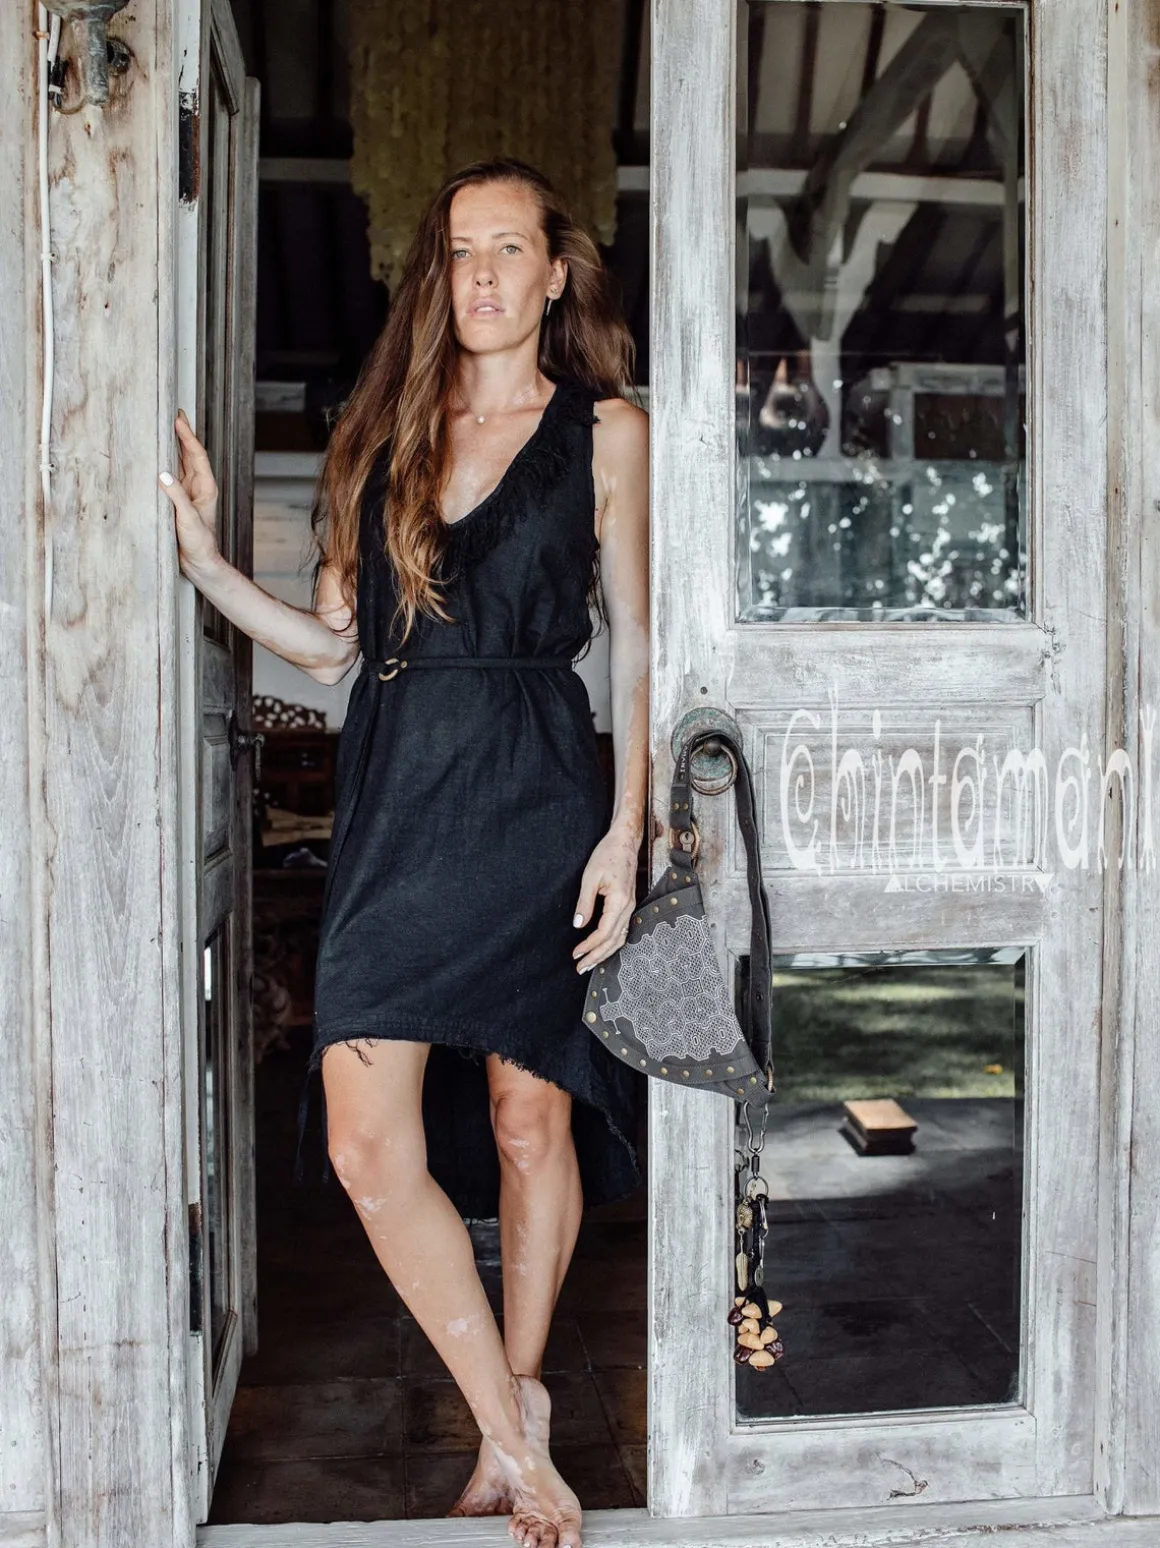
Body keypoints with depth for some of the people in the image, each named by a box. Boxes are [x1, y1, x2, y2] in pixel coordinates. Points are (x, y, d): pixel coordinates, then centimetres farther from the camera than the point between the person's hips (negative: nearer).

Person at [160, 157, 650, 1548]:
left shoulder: (605, 431, 6)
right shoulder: (389, 427, 14)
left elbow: (633, 646, 3)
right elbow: (331, 637, 12)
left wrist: (626, 831, -4)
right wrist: (200, 551, 1)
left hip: (532, 803, -2)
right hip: (394, 804, 3)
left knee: (529, 1121, 6)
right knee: (369, 1145, -6)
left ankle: (507, 1429, 27)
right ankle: (516, 1432, 11)